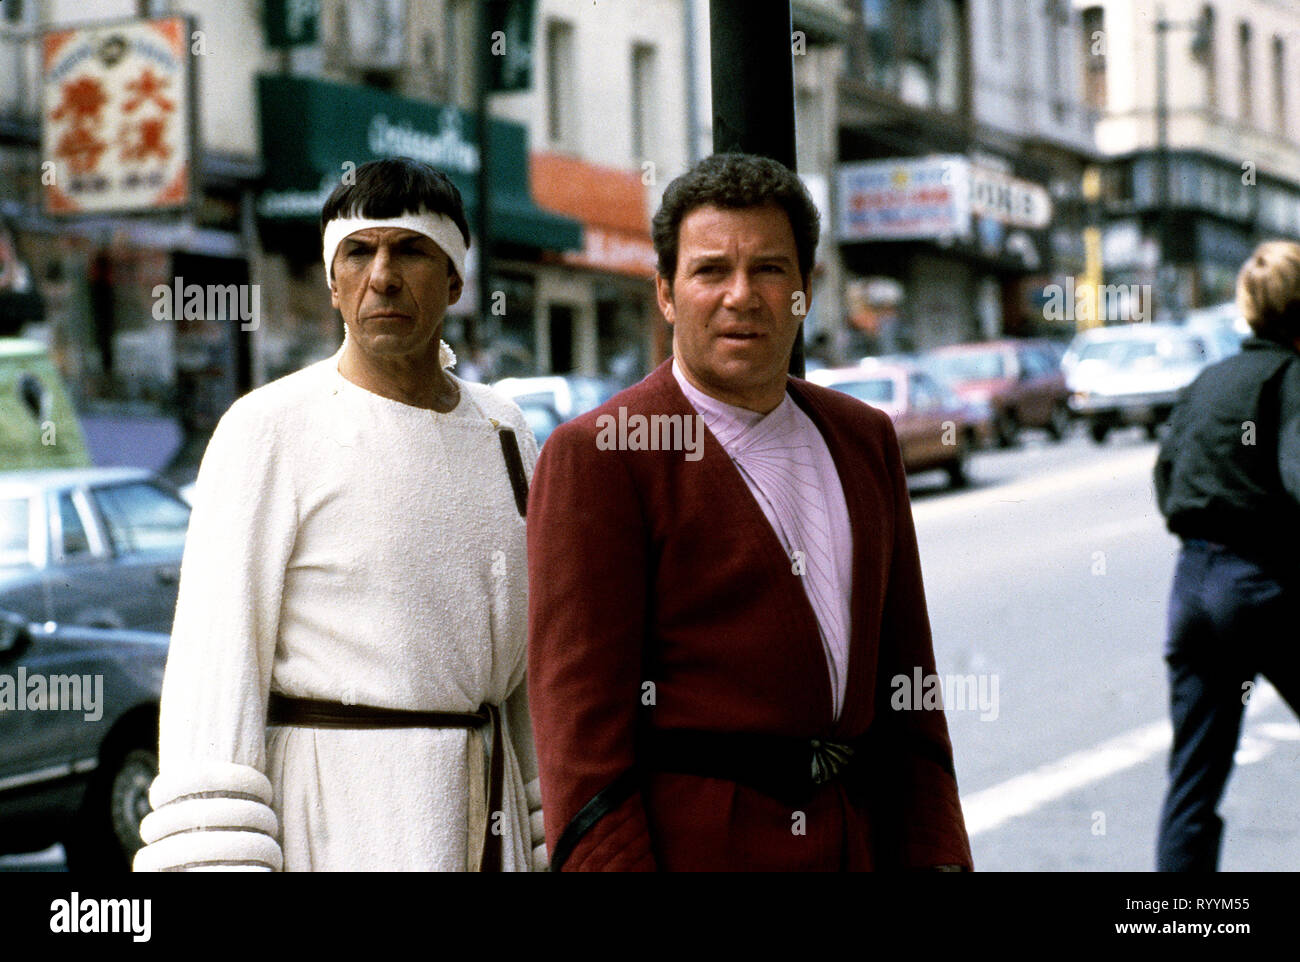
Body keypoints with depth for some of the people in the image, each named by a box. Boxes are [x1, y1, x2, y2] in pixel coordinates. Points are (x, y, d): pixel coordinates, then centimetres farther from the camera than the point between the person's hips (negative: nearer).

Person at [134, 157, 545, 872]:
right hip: (327, 827, -6)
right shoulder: (269, 431, -8)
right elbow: (214, 664, -13)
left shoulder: (502, 436, 11)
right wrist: (215, 858, -20)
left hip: (484, 813, 7)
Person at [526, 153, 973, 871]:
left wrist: (934, 853, 9)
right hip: (686, 845, -6)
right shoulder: (597, 456, -8)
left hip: (856, 839, 6)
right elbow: (578, 720, -11)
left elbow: (905, 673, 15)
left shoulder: (865, 440, 13)